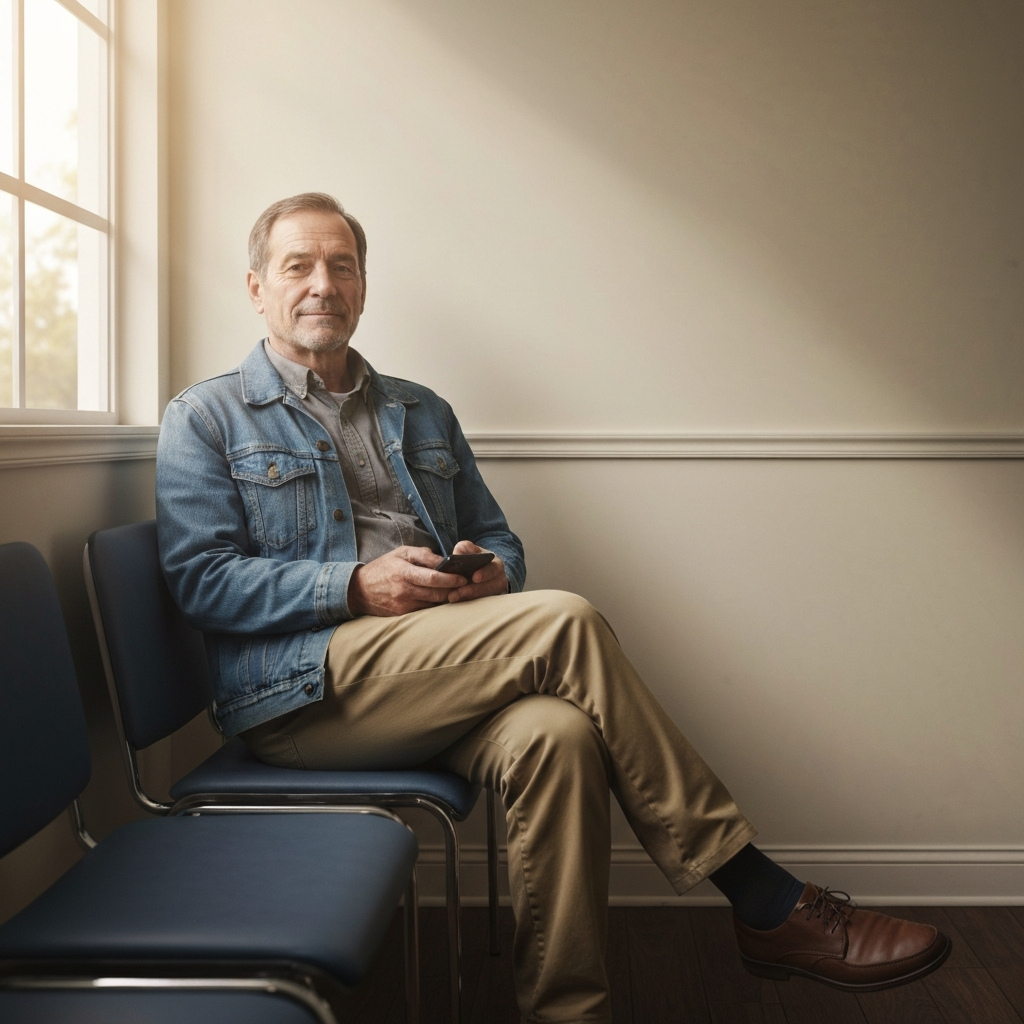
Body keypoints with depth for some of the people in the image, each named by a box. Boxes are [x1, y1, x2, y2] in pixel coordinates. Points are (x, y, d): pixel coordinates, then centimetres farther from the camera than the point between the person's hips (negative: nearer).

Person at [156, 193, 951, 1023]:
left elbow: (499, 541, 24)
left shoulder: (423, 414, 24)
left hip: (429, 681, 5)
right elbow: (200, 578, -3)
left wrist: (488, 573, -3)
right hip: (297, 694, -5)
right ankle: (765, 902, -19)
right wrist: (358, 585, -16)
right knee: (565, 622, -27)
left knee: (556, 734, -33)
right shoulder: (206, 419, 9)